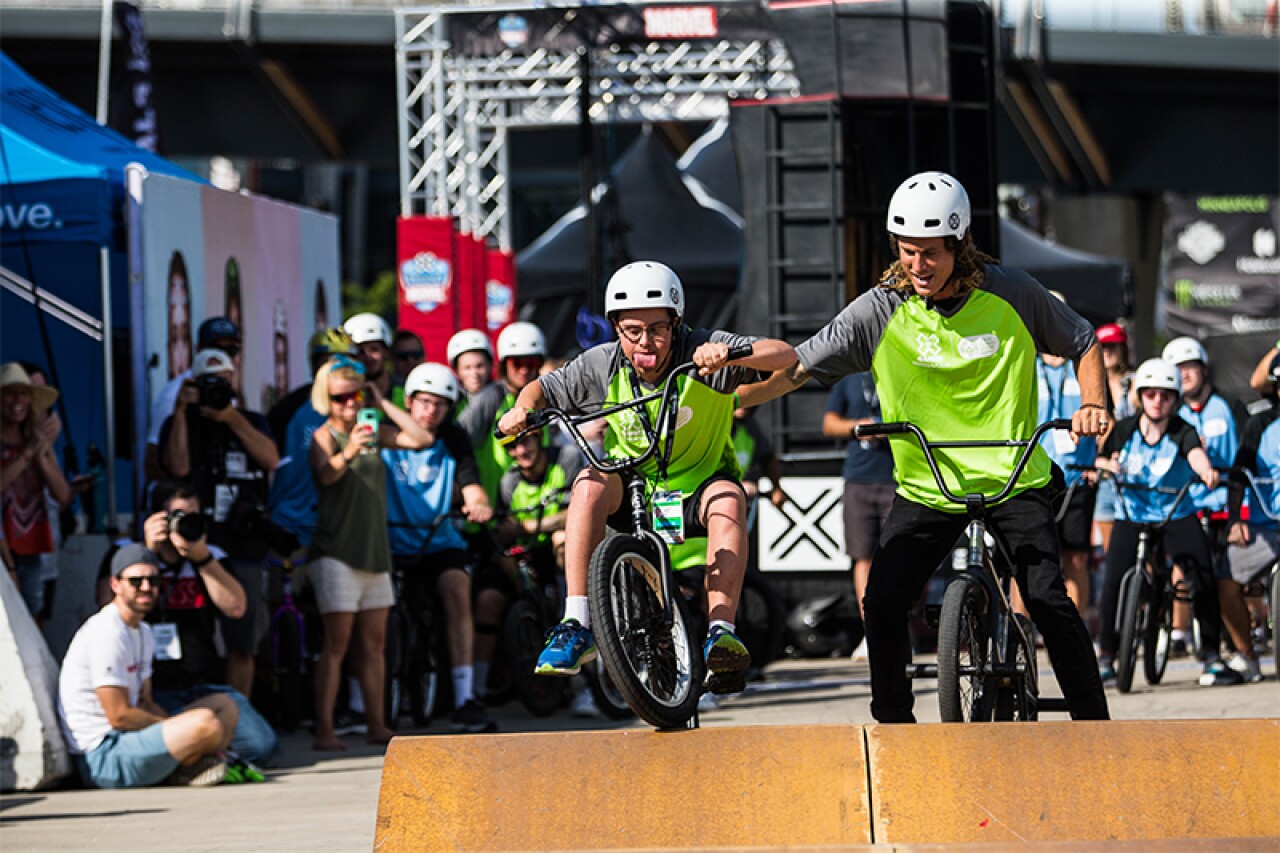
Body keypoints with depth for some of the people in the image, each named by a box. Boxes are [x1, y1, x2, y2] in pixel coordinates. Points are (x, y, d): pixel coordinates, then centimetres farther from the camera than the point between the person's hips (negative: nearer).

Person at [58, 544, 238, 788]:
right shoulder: (107, 634, -16)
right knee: (205, 722, -28)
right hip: (102, 758, -11)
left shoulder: (143, 633, 17)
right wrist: (184, 730, -9)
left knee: (223, 705, 14)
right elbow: (119, 716, -19)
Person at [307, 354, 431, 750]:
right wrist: (347, 454, -50)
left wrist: (383, 404, 2)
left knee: (374, 643, 9)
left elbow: (422, 439, 5)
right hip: (336, 551, -6)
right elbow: (326, 474, -29)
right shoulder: (325, 435, -9)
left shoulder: (374, 431, 10)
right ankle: (324, 729, -10)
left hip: (375, 550, 6)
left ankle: (376, 725, 14)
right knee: (337, 642, -10)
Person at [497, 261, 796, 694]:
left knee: (728, 498, -34)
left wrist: (731, 355, -47)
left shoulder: (701, 352, -18)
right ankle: (576, 624, -31)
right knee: (591, 484, -29)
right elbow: (546, 386, 7)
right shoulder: (603, 366, -9)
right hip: (633, 488, 2)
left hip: (698, 485, -2)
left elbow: (785, 355, -28)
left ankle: (720, 629, -37)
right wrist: (523, 407, -17)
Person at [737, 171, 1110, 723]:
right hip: (926, 485, 1)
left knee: (1049, 600, -17)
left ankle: (1094, 725, -7)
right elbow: (796, 369, -8)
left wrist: (1092, 404, -13)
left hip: (1014, 477, -1)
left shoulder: (1011, 294, -9)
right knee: (883, 603, -13)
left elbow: (1083, 345, 5)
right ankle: (893, 723, 7)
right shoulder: (880, 311, -9)